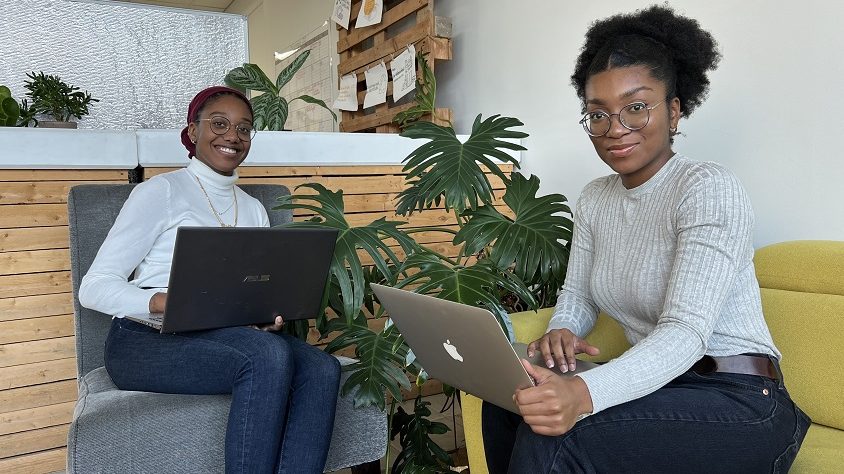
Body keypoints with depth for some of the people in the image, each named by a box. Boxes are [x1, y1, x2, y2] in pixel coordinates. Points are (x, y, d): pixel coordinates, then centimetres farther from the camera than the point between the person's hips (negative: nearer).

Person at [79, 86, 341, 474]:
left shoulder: (254, 209, 18)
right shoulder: (161, 192, 0)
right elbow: (93, 288, -5)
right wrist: (171, 303, -23)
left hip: (226, 337, 5)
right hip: (146, 339, -5)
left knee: (321, 369, -25)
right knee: (269, 355, -34)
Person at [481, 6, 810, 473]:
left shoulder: (709, 188, -15)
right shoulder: (594, 199, 7)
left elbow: (686, 331, -25)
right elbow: (577, 294, 13)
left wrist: (584, 393, -42)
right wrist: (562, 330, -13)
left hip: (740, 402, -6)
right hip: (655, 383, 6)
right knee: (506, 398, -9)